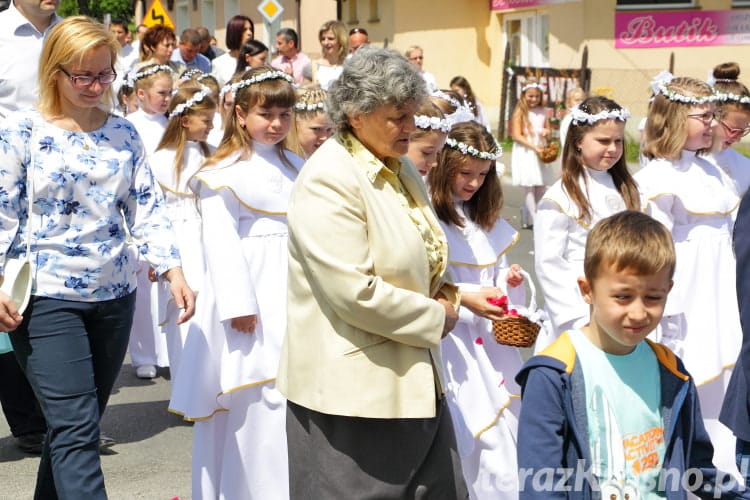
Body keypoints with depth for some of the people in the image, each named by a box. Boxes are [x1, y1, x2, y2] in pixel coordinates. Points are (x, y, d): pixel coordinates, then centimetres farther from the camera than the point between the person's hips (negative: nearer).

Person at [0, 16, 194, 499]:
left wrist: (174, 270, -7)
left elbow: (147, 207, 6)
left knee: (79, 425, 13)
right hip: (46, 298, -5)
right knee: (76, 428, -10)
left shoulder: (123, 132, 7)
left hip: (114, 296, 5)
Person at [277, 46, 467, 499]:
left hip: (412, 380, 8)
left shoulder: (401, 169, 11)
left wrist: (445, 293, 3)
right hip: (352, 389, -8)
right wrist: (435, 317, -12)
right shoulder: (328, 180, -18)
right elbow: (356, 294, -25)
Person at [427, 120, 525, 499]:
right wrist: (462, 299, -23)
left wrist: (510, 280, 0)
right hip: (452, 343, -7)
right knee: (489, 441, -8)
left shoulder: (487, 219, 16)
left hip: (493, 340, 7)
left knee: (509, 424, 6)